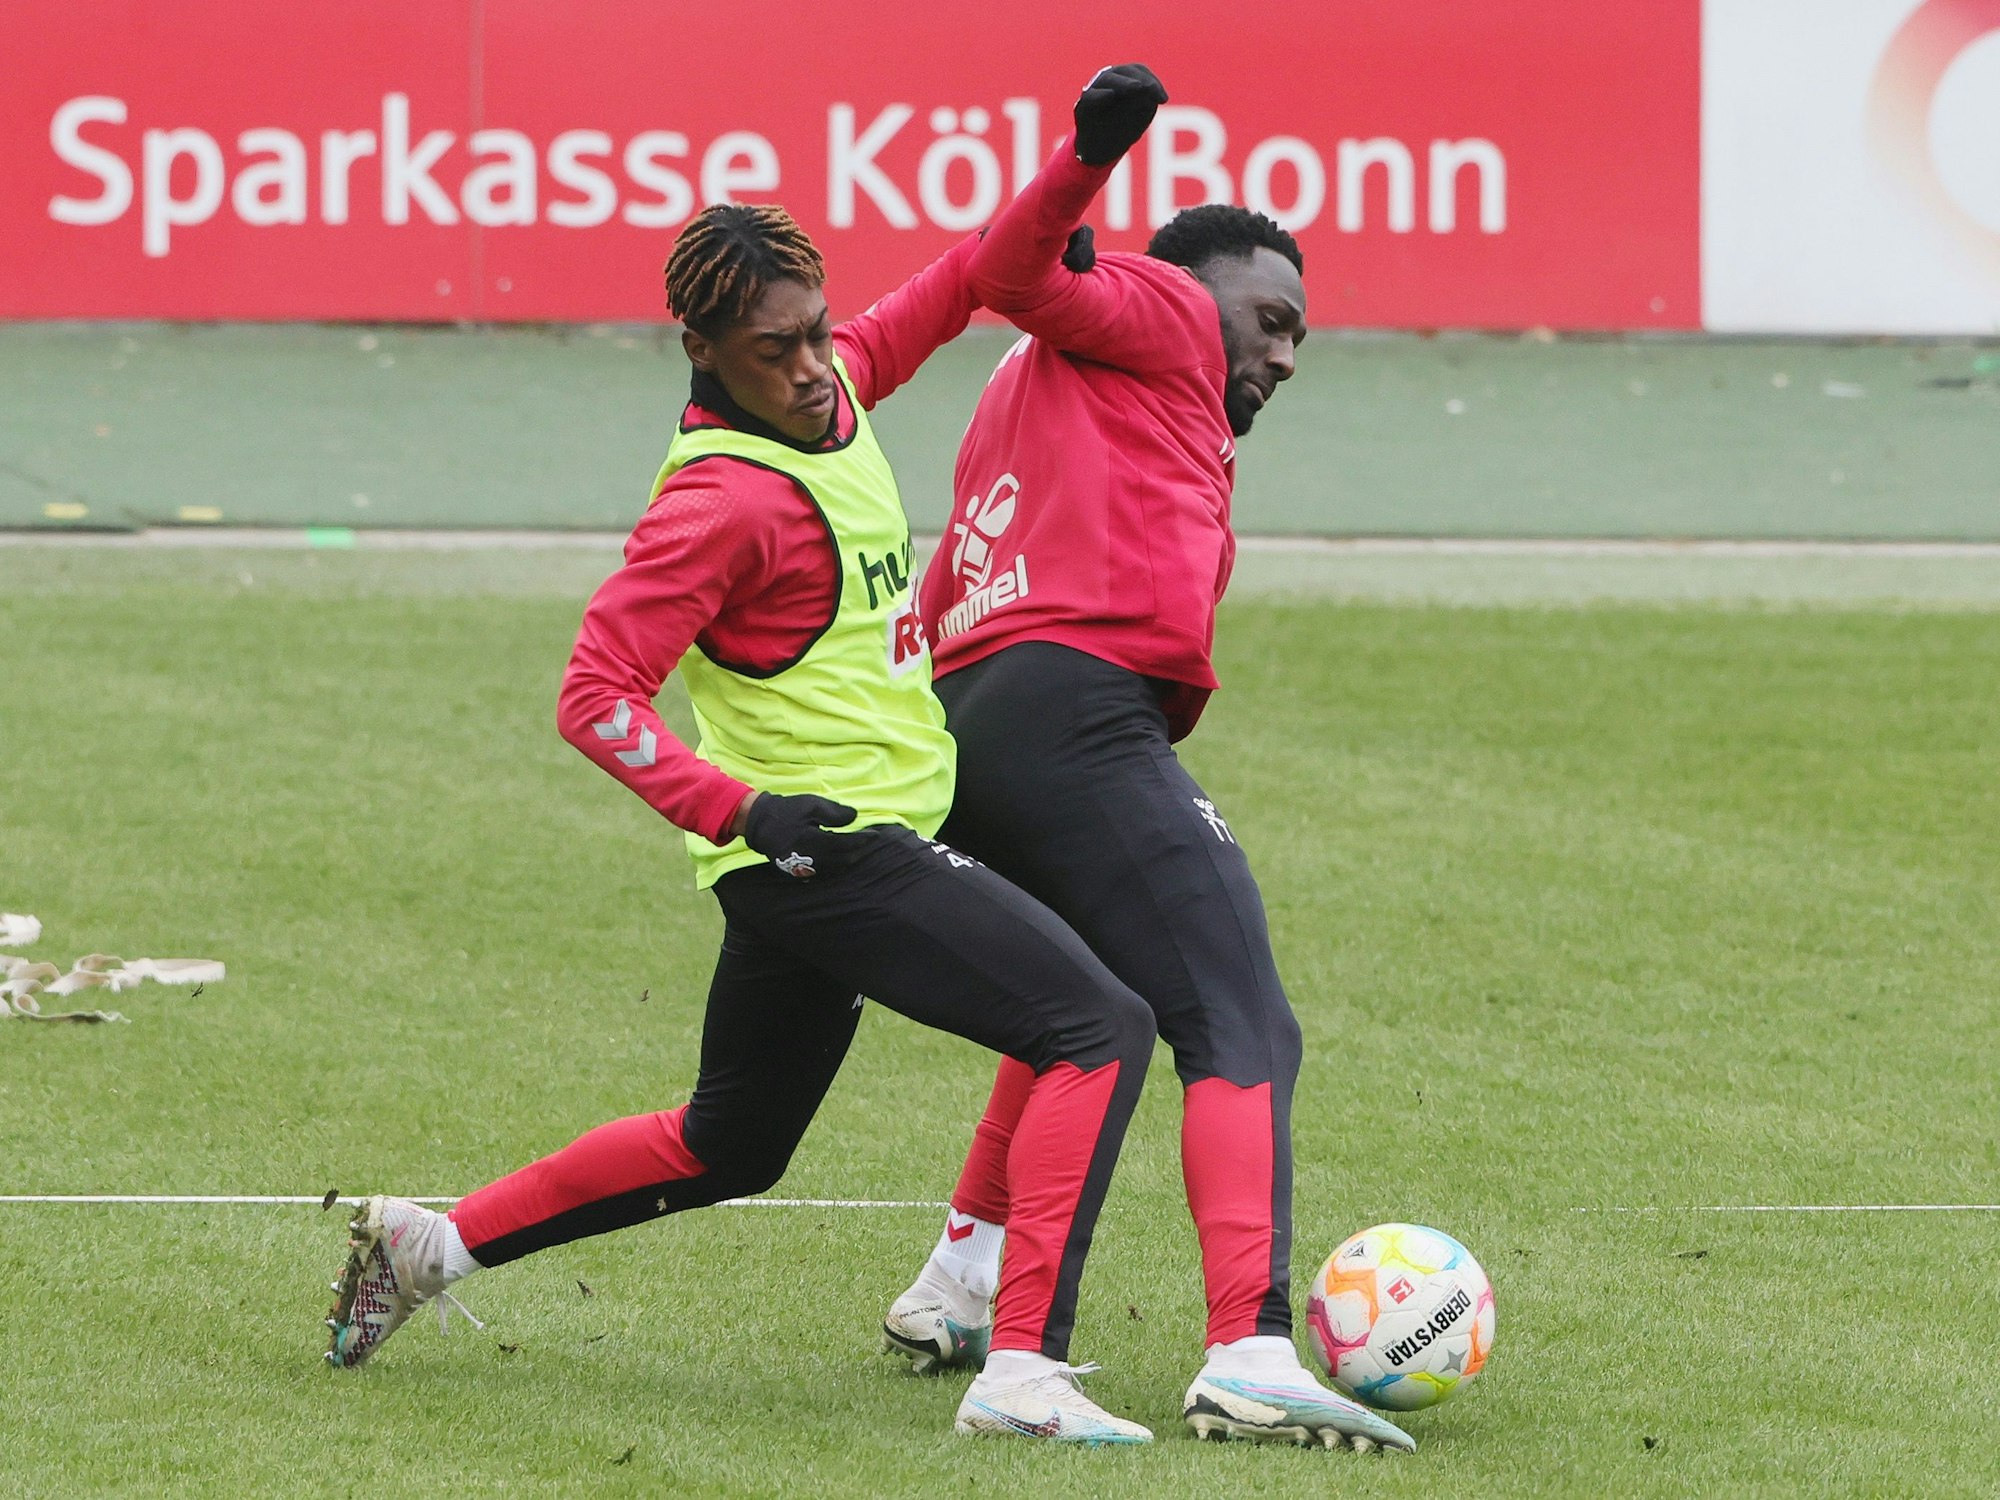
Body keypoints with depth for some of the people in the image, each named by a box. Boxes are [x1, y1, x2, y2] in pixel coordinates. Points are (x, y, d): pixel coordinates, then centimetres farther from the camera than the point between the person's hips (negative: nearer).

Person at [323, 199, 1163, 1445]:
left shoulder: (834, 388, 5)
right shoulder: (724, 498, -20)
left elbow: (930, 307, 24)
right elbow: (597, 698, -21)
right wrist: (743, 811, -29)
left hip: (830, 848, 10)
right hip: (833, 850, -10)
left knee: (727, 1148, 24)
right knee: (1103, 1031, -17)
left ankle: (426, 1244, 30)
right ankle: (1025, 1368, -25)